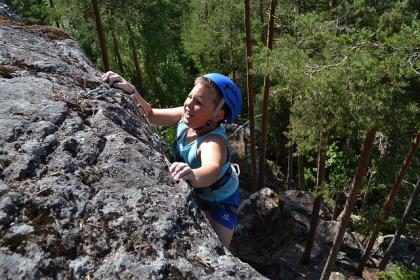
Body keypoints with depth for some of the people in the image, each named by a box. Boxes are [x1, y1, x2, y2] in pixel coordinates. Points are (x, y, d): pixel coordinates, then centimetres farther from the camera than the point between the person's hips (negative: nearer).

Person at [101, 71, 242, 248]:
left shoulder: (214, 141, -41)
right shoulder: (186, 116, -21)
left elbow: (212, 169, -63)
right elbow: (151, 115, -9)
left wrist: (194, 175, -85)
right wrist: (131, 91, -24)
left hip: (220, 200, -6)